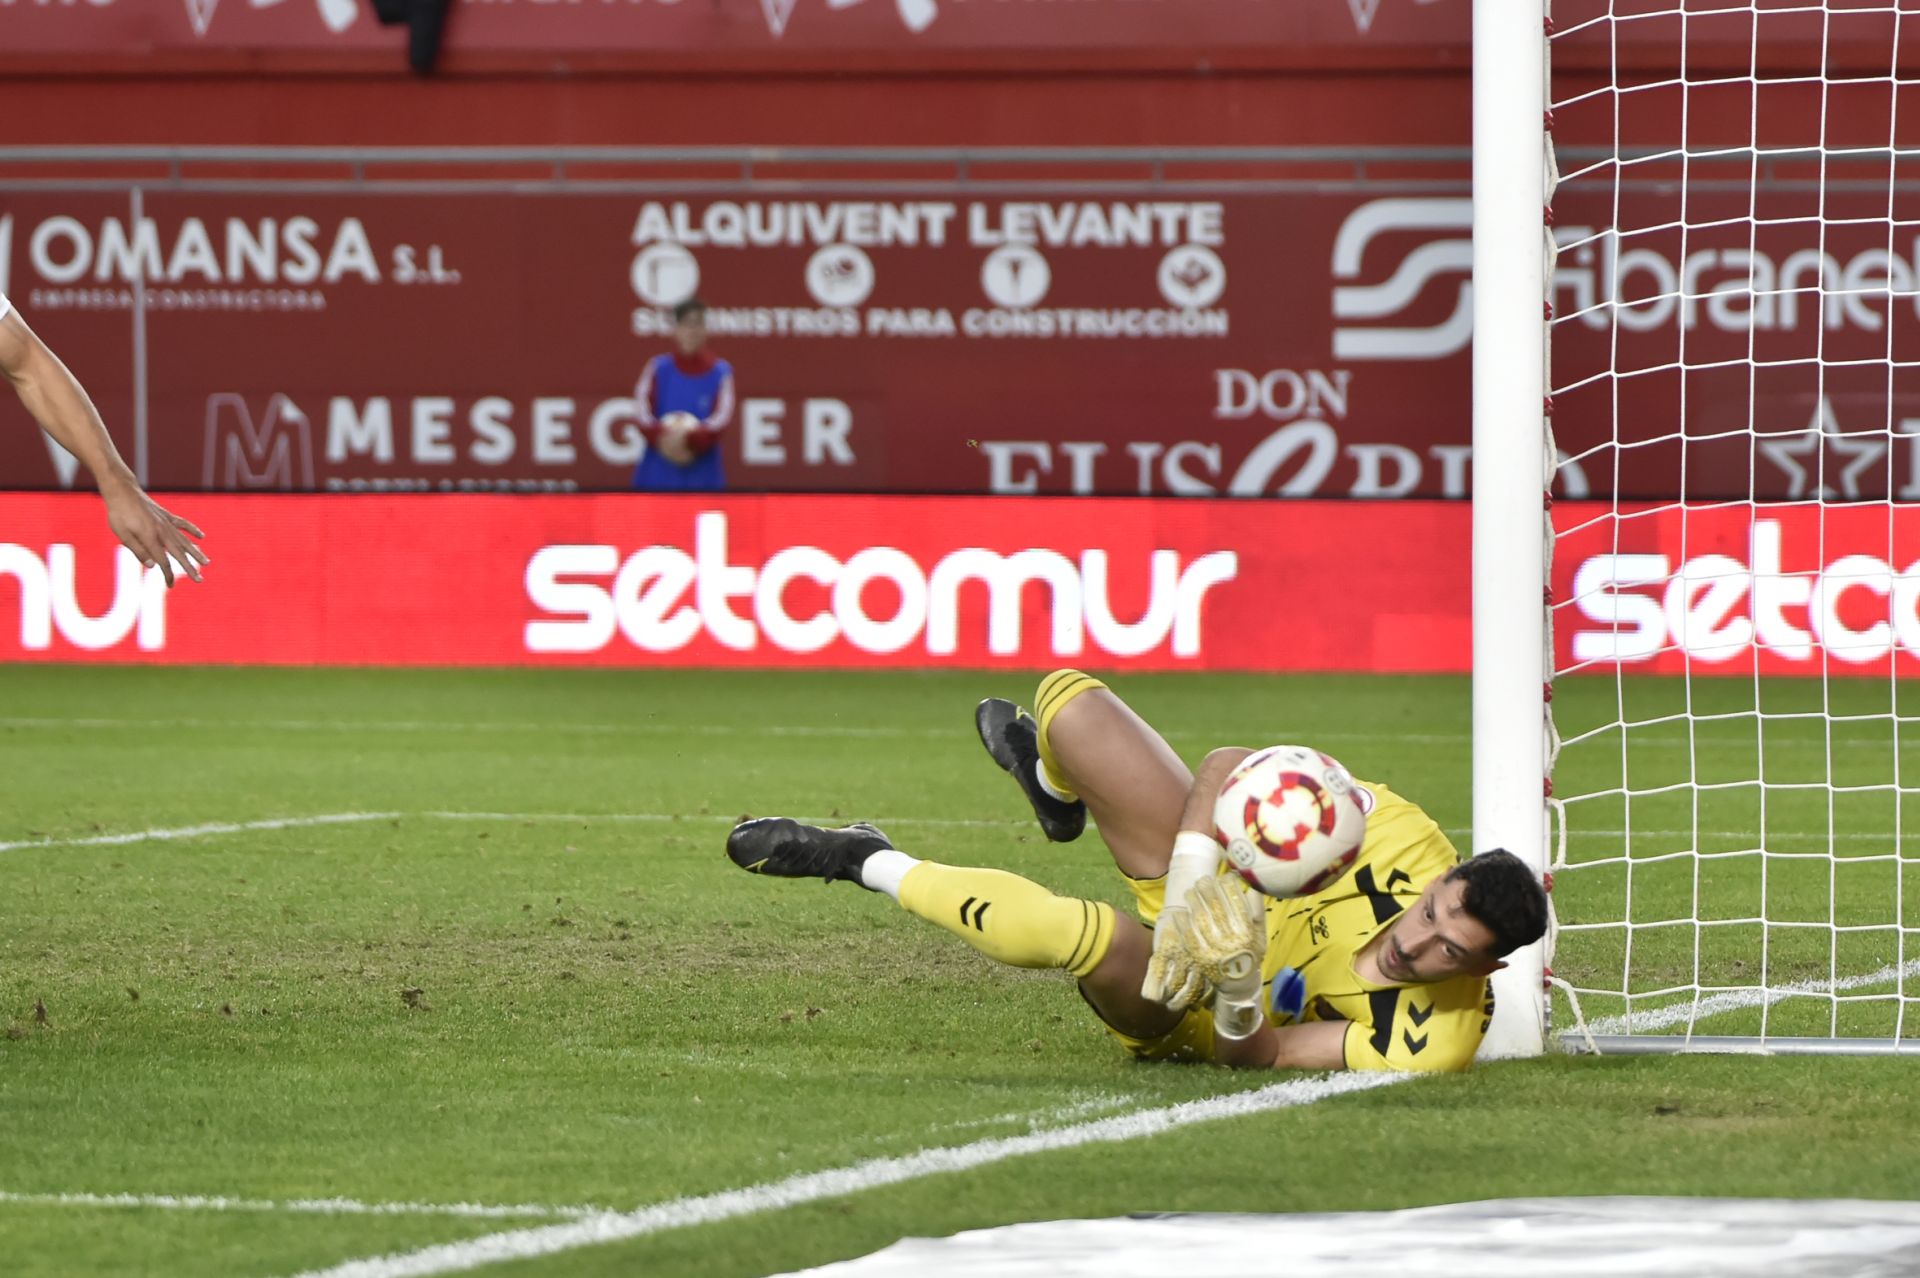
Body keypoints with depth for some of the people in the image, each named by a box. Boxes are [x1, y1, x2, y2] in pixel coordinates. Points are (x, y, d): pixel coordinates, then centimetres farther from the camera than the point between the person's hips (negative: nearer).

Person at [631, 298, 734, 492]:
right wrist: (660, 437, -24)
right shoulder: (658, 368, 8)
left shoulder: (720, 372, 5)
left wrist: (690, 441, -24)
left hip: (703, 478, -1)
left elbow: (722, 417, -7)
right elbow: (642, 409, -4)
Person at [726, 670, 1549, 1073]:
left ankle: (871, 865, -10)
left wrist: (1237, 991, -45)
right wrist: (1193, 889, -30)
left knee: (1083, 933, -40)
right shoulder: (1409, 841, -25)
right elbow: (1228, 768, -18)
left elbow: (1256, 1057, -24)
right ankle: (1056, 783, 42)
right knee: (1067, 701, -2)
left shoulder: (1429, 1039, -33)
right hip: (1212, 889, 4)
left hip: (1182, 1018, -4)